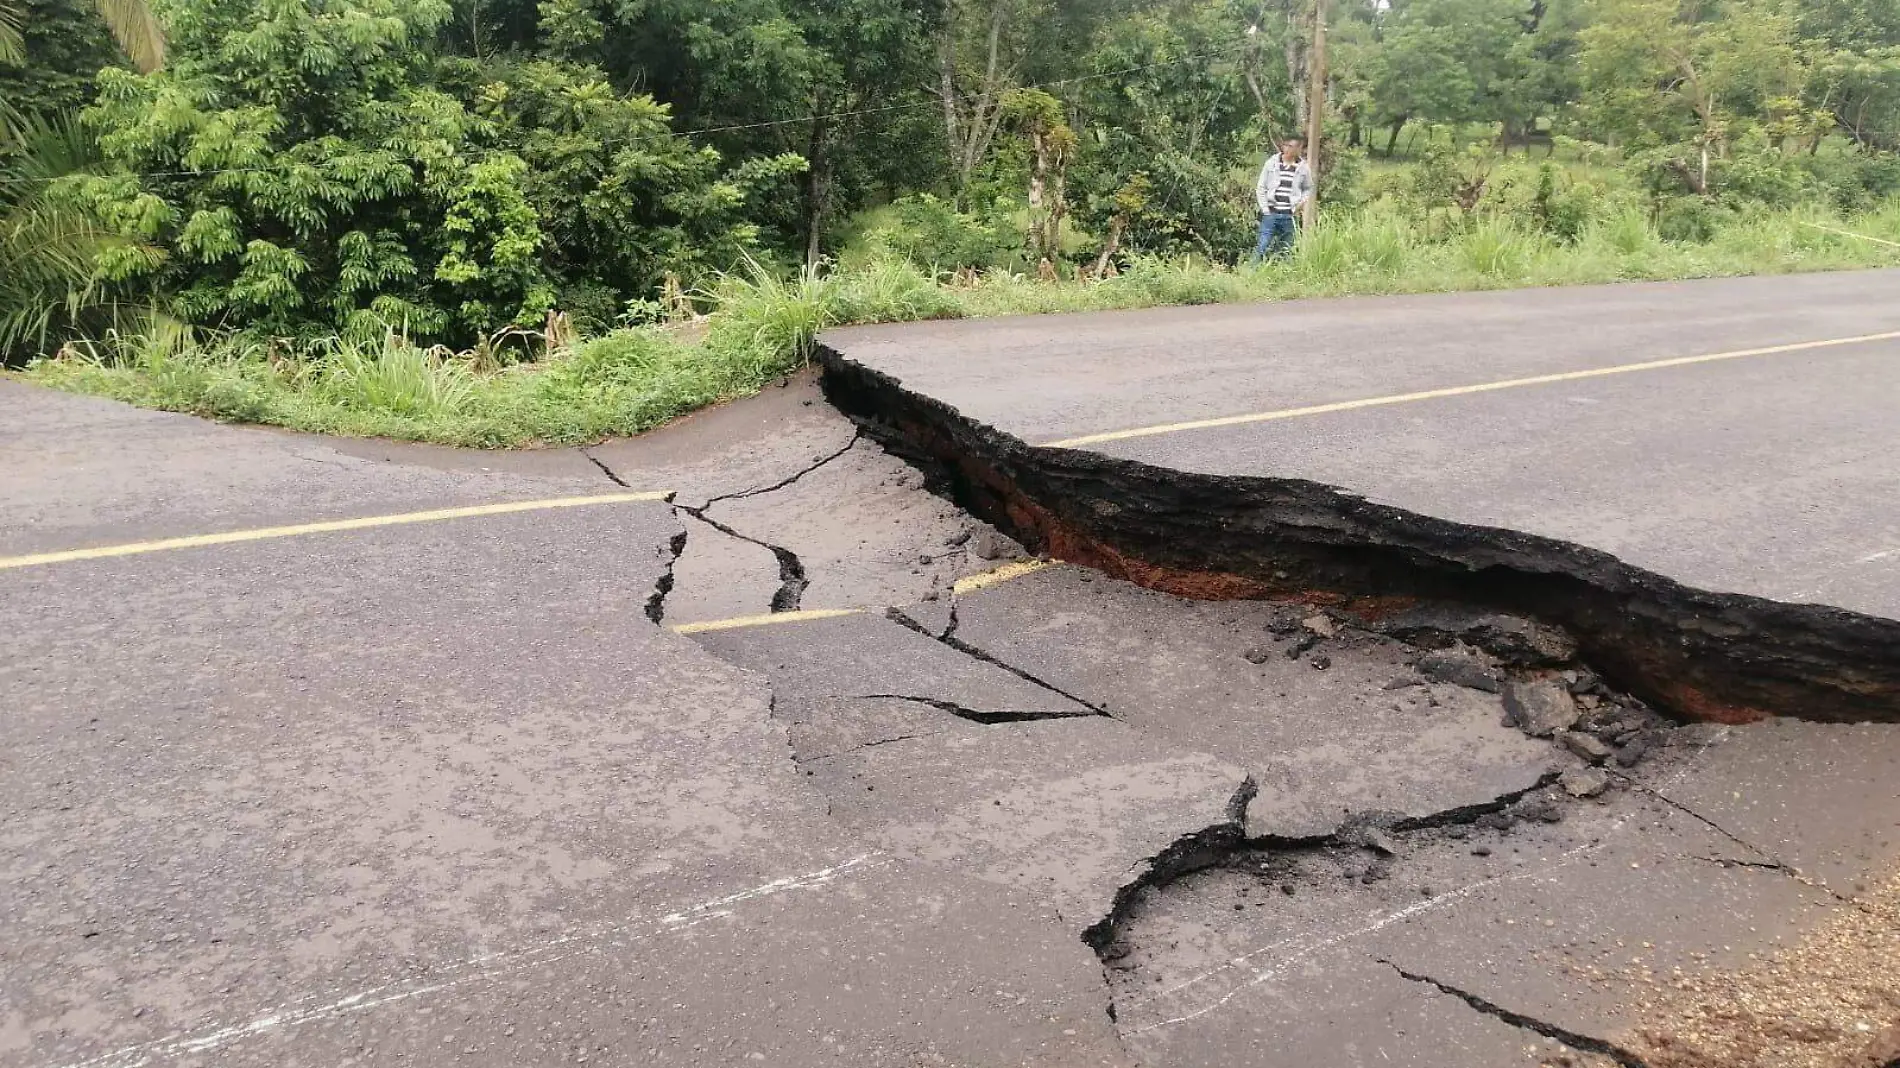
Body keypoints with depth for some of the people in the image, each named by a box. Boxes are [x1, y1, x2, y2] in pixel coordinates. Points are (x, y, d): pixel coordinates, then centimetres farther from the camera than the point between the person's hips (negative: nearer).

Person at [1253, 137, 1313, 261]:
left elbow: (1308, 189, 18)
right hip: (1270, 214, -1)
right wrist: (1264, 208, -3)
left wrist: (1302, 202, 0)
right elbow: (1260, 188, 4)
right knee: (1262, 248, -5)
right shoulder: (1272, 163, 1)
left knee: (1286, 251, 5)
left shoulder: (1303, 168, 4)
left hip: (1289, 216, 1)